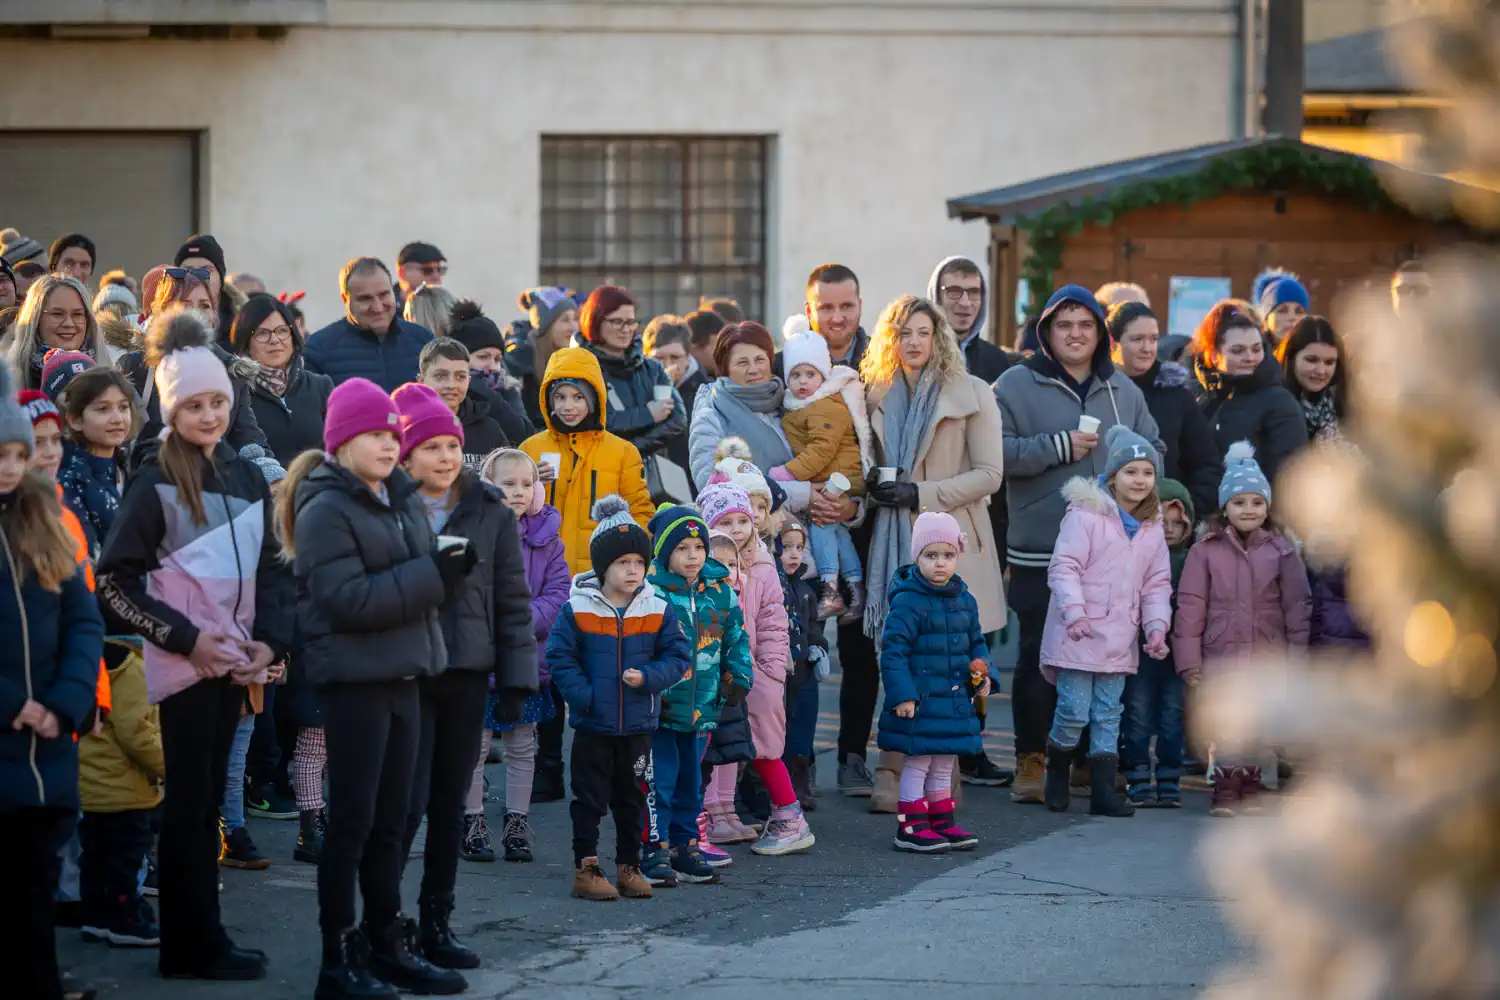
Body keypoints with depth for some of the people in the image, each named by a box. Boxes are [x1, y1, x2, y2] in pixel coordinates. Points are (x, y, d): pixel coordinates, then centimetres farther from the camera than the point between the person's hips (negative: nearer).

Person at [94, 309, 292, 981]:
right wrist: (186, 638, -14)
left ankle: (196, 941, 15)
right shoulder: (155, 483, -8)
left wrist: (268, 642, 0)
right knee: (190, 800, -3)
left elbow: (268, 571, 15)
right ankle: (195, 946, 2)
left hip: (233, 663, 6)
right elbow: (113, 580, -10)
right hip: (182, 664, -6)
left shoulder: (246, 478, 10)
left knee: (207, 798, 9)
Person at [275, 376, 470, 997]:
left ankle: (386, 946, 20)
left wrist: (452, 570, -4)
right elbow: (348, 599, -20)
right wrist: (432, 575, -18)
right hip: (353, 681, -7)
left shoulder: (402, 500, 13)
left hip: (403, 678, 7)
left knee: (390, 824, 12)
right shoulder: (326, 510, -11)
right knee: (352, 823, -4)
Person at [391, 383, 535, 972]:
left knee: (450, 805, 9)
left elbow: (513, 600, 6)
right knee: (408, 801, -9)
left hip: (468, 674, 3)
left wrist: (517, 677, 2)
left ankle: (436, 924, 18)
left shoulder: (490, 513, 5)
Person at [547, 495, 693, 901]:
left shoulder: (658, 610, -1)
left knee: (631, 798, 13)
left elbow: (679, 656, 0)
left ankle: (629, 866, 23)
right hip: (592, 726, -2)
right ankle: (585, 868, 10)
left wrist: (647, 677, -15)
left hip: (638, 725, 2)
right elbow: (559, 657, -5)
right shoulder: (577, 610, -7)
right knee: (590, 798, 4)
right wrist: (582, 694, -14)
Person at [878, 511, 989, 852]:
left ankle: (942, 824, 26)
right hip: (920, 701, -7)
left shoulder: (965, 600, 9)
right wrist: (901, 694, -20)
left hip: (954, 701, 7)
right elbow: (893, 650, -16)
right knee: (916, 764, -1)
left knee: (943, 766, 16)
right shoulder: (907, 602, -14)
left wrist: (983, 674, 5)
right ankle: (910, 827, 7)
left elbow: (976, 641, 21)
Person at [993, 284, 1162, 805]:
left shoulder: (1122, 390, 15)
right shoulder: (1017, 385, 0)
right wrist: (1060, 447, -14)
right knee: (1039, 657, -2)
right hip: (1041, 551, -4)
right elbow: (997, 451, -10)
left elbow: (1153, 450, 20)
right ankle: (1031, 761, 6)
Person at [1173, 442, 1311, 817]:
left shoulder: (1281, 550, 3)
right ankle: (1225, 790, 4)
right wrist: (1189, 660, -4)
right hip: (1220, 656, -1)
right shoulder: (1206, 551, 1)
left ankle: (1250, 789, 17)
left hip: (1267, 657, 1)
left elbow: (1298, 604, 5)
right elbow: (1190, 607, 0)